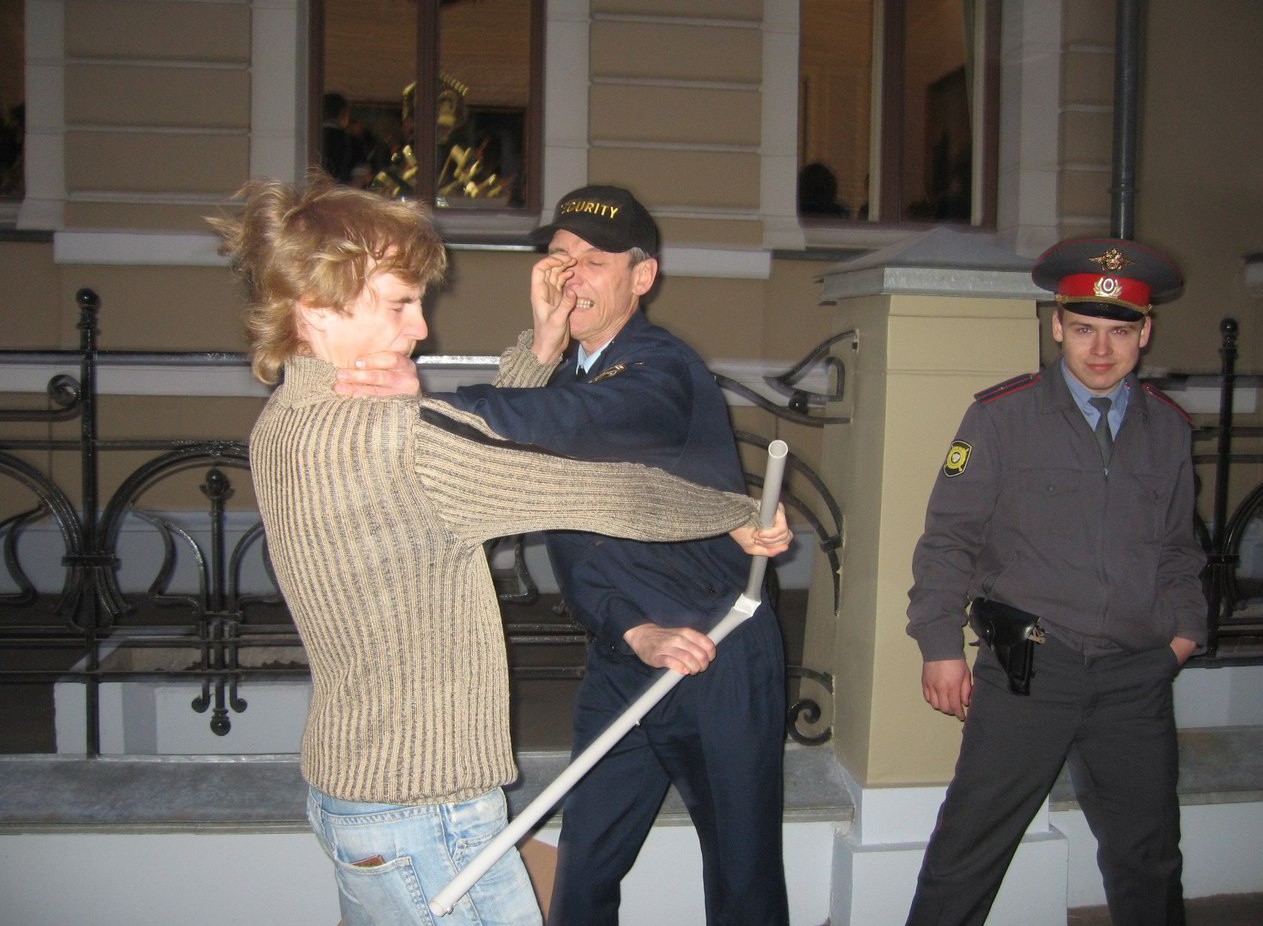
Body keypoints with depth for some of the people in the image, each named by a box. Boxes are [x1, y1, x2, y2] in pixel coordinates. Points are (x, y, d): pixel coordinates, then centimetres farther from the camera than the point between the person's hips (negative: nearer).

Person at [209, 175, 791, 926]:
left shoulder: (281, 426, 2)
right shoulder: (391, 437, -27)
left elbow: (478, 448, 10)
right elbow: (605, 496, -19)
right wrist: (742, 513, -4)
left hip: (345, 786, 9)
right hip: (422, 809, -9)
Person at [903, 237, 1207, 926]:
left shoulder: (1169, 429, 10)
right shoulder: (1002, 416, -3)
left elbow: (1177, 547, 20)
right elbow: (950, 537, -3)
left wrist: (1184, 625, 6)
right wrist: (940, 644, -8)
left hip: (1137, 677, 4)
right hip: (1027, 667, -4)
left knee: (1150, 856, 18)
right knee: (970, 847, 0)